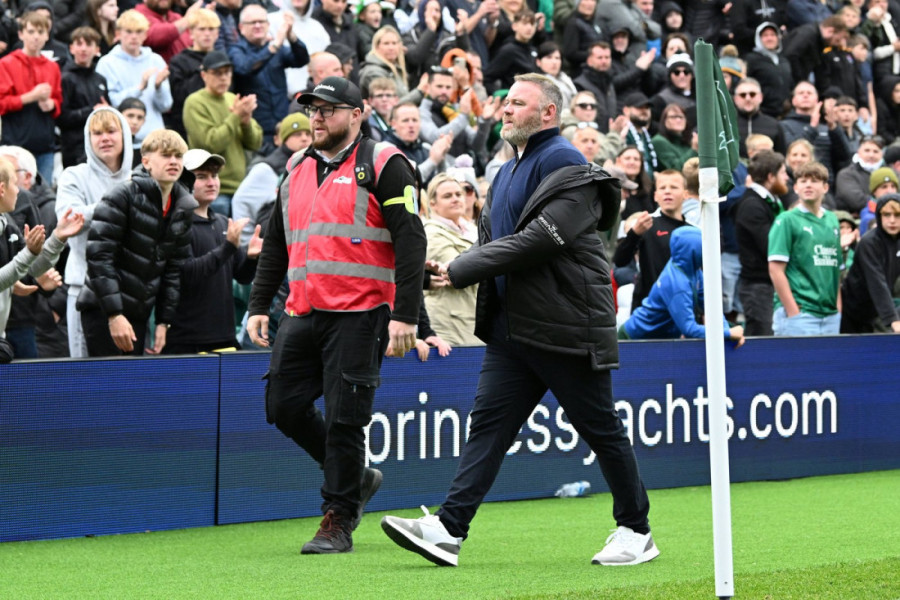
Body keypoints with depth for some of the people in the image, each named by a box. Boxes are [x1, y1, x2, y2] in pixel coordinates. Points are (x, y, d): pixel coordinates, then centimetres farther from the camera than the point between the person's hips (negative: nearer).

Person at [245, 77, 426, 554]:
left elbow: (411, 241, -9)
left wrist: (405, 315, -17)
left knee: (343, 420, -7)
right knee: (283, 406, 3)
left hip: (359, 315, -7)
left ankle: (338, 520, 4)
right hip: (302, 314, 7)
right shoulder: (297, 169, 18)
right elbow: (275, 244, 24)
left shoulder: (382, 166, -3)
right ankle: (356, 478, 22)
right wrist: (259, 305, 14)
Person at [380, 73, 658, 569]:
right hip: (512, 327, 8)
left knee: (601, 430, 2)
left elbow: (541, 239, -22)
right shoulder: (507, 173, 19)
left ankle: (636, 532, 14)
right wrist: (455, 268, -2)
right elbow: (491, 240, 21)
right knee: (489, 423, -1)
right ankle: (447, 531, -7)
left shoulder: (566, 167, -11)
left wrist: (464, 269, -18)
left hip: (566, 327, -8)